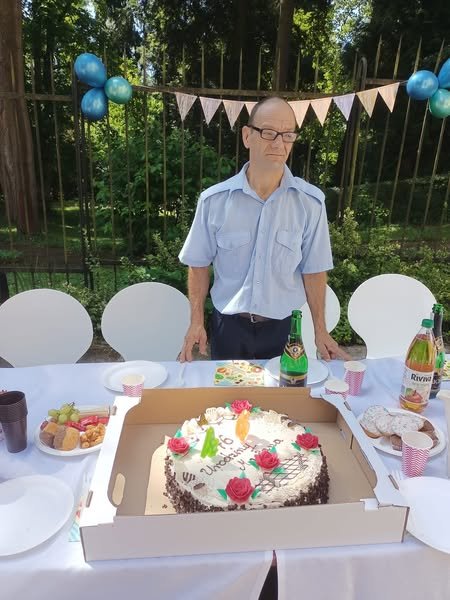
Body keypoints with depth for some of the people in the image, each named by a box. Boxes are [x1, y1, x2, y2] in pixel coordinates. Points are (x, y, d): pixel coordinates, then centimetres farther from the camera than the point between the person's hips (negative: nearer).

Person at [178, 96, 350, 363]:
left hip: (282, 327, 1)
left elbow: (313, 270, -2)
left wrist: (320, 330, 1)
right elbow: (199, 264, -1)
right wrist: (196, 322, -4)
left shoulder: (311, 202, -10)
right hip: (228, 326, 0)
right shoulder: (214, 200, -11)